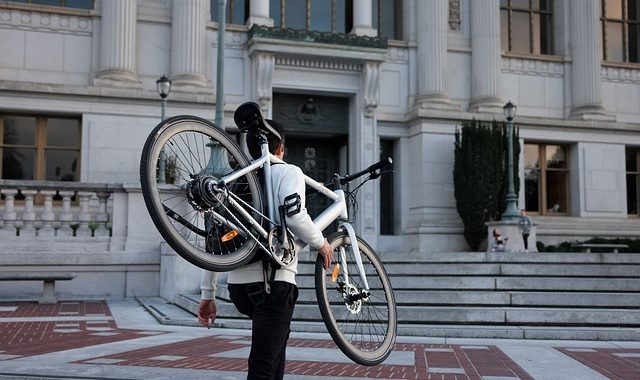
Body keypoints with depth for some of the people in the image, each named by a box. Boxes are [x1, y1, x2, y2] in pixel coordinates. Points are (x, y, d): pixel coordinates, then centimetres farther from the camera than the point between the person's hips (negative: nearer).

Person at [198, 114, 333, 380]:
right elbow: (294, 216, -19)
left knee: (279, 334, 33)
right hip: (273, 281, -7)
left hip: (237, 284, 7)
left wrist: (207, 294, 17)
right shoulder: (287, 172, 1)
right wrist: (320, 243, -1)